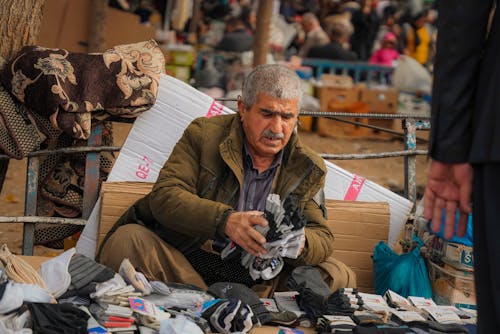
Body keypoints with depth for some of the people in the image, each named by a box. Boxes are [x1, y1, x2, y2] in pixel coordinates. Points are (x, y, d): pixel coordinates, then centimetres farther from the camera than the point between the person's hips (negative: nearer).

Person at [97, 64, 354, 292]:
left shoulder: (307, 169, 9)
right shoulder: (204, 134, 1)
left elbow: (322, 238, 6)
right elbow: (164, 196, -10)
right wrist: (225, 220, -27)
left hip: (256, 283, 2)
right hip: (183, 264, -2)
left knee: (339, 276, -19)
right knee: (128, 240, -28)